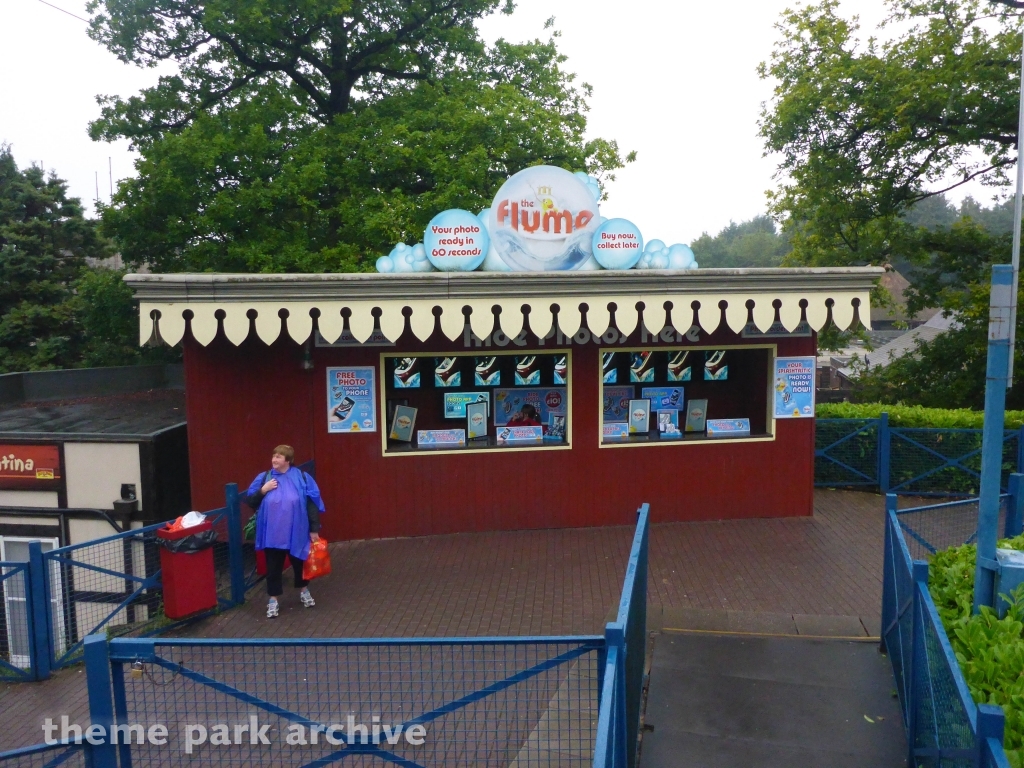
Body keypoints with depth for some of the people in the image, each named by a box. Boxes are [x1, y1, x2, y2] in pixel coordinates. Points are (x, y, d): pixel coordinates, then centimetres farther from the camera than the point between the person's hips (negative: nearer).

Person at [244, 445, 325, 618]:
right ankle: (273, 600, 24)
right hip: (272, 534, 1)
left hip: (297, 532, -1)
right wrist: (263, 490, -15)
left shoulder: (301, 477, -7)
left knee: (299, 562, 18)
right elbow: (249, 501, 3)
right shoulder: (264, 478, 0)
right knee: (273, 567, 9)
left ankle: (304, 591, 40)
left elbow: (312, 504, -4)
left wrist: (314, 528, -5)